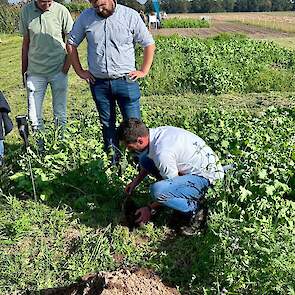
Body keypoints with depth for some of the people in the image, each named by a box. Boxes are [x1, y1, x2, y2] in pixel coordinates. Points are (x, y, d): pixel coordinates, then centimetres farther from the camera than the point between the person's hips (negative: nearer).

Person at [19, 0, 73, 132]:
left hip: (58, 70, -2)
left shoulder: (61, 11, -7)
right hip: (35, 71, 2)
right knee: (34, 116, 3)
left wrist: (66, 66, -6)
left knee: (60, 114, 8)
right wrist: (24, 70, 11)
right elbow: (26, 43, 8)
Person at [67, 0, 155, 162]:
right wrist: (80, 71, 7)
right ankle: (113, 162, 22)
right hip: (98, 82, 3)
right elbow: (71, 44, 12)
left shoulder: (131, 16, -4)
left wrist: (143, 71, -2)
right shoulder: (85, 17, 2)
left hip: (125, 81, -2)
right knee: (107, 124, 11)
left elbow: (149, 44, 3)